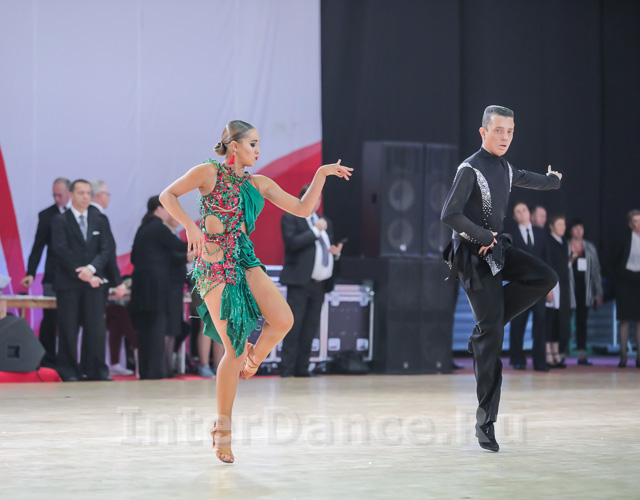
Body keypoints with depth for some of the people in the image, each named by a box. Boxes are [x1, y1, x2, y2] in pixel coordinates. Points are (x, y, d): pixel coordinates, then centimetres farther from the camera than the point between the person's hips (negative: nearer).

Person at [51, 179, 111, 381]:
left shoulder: (98, 220, 13)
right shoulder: (61, 221, 1)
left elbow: (105, 250, 6)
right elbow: (62, 251, -8)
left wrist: (91, 269, -12)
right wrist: (81, 274, -13)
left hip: (93, 282, 3)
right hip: (68, 282, -3)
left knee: (96, 327, -2)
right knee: (69, 329, -1)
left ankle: (95, 370, 4)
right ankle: (69, 371, 5)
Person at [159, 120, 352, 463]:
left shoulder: (259, 184, 11)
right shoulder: (209, 173, -3)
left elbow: (302, 209, 10)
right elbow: (167, 195, -3)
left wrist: (322, 174, 2)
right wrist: (190, 226, -17)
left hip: (244, 261, 5)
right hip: (214, 265, -5)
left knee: (283, 320, -18)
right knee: (233, 348, -9)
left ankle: (252, 361, 15)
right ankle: (223, 428, 4)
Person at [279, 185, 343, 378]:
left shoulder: (324, 221, 21)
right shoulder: (290, 218, 1)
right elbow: (292, 242, -14)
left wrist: (335, 252, 3)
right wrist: (316, 230, -13)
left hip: (319, 283, 7)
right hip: (300, 282, -6)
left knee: (310, 328, 6)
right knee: (294, 326, -9)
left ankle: (302, 369, 10)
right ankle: (286, 369, -8)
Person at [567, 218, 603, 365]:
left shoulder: (590, 247, 14)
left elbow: (596, 270, 14)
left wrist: (598, 292, 11)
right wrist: (570, 259, -15)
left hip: (584, 289, 3)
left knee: (582, 321, 3)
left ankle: (582, 354, 3)